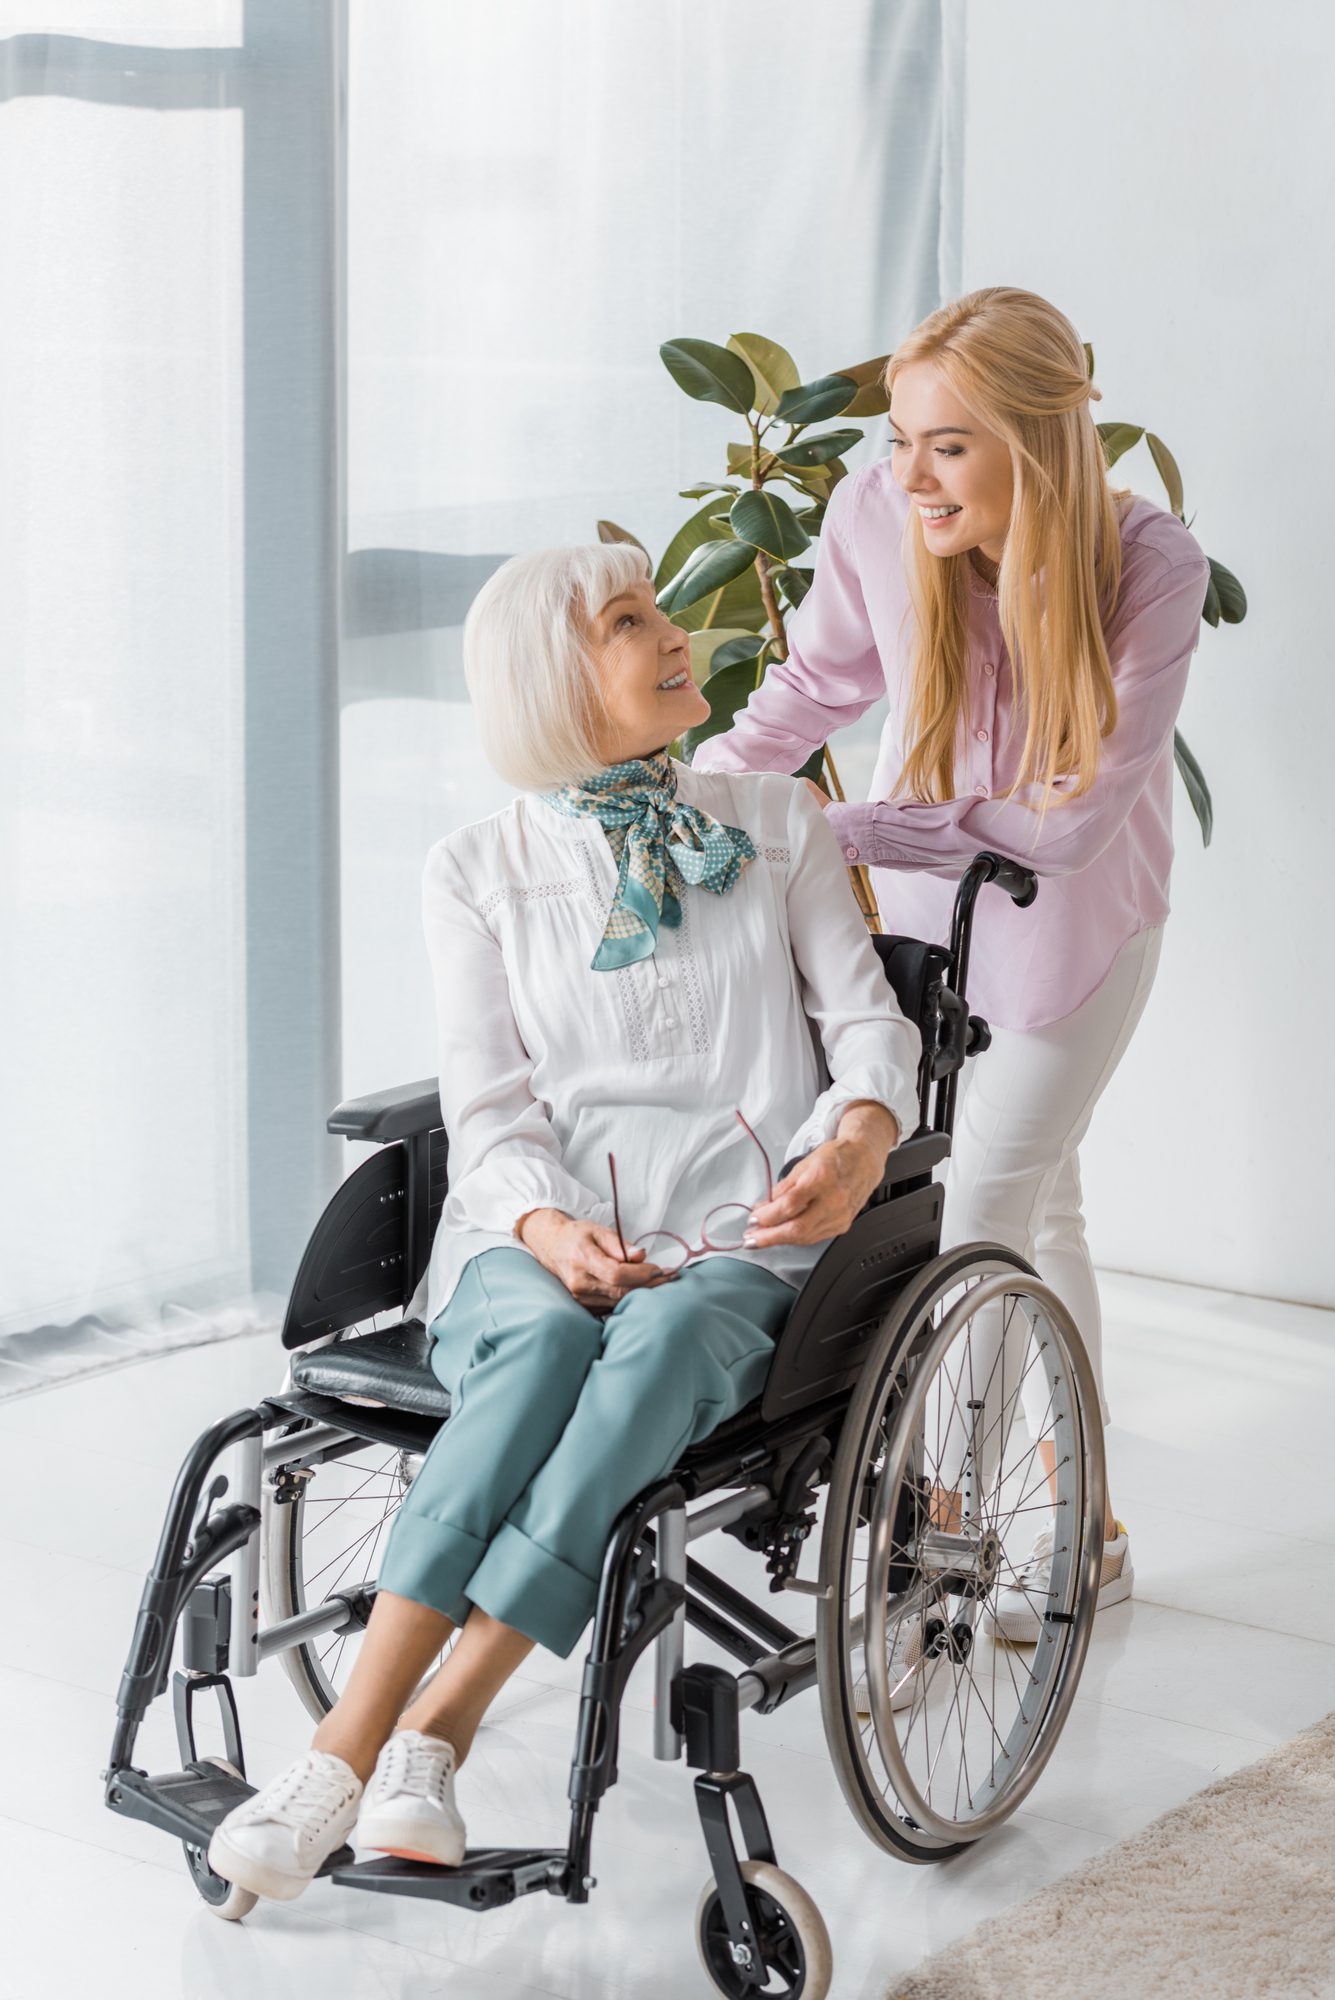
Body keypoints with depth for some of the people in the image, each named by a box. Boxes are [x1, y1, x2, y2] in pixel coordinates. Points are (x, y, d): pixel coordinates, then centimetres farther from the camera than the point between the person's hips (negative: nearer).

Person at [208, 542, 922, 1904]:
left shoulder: (779, 828, 17)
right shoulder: (479, 872, 12)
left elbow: (867, 1020, 11)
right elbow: (488, 1103, 4)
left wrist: (860, 1139, -13)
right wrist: (548, 1228, -18)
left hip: (731, 1248, 0)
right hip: (532, 1244, 0)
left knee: (658, 1345, -37)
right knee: (542, 1344, -37)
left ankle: (426, 1739, -42)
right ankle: (365, 1748, -44)